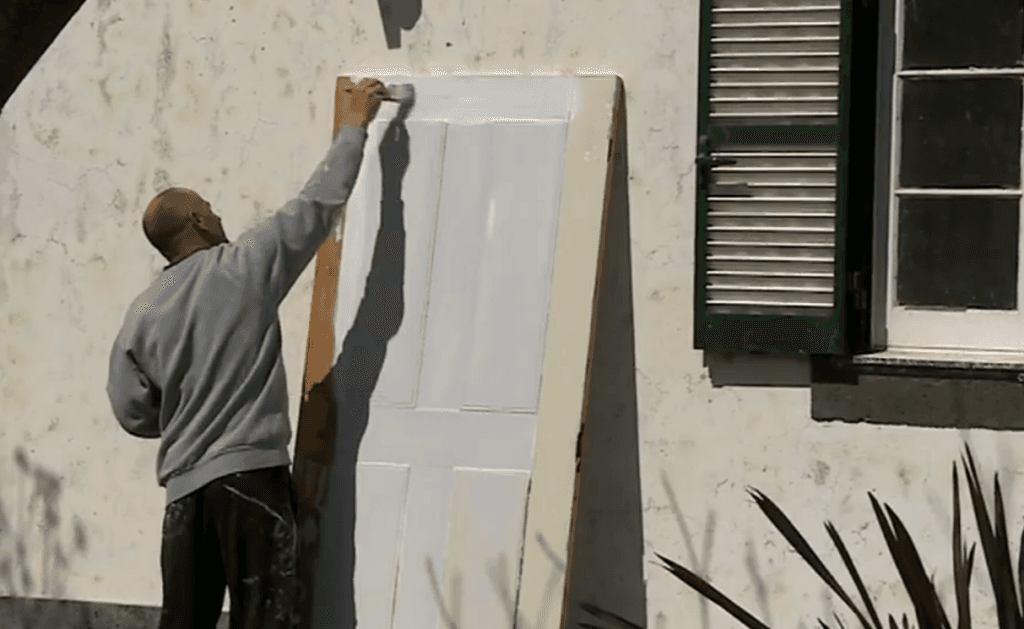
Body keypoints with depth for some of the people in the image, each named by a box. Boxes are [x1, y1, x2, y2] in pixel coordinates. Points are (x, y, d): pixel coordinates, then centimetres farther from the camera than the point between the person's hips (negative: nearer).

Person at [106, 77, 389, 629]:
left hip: (184, 486, 5)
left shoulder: (141, 316, 8)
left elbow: (133, 412, 11)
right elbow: (316, 208, 2)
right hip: (251, 474, -5)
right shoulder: (243, 267, -3)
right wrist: (353, 128, 13)